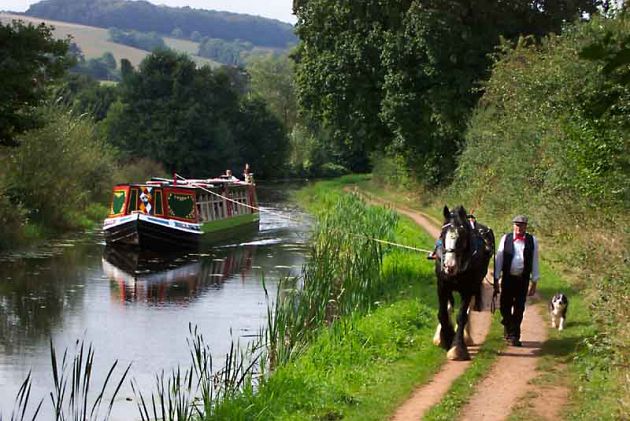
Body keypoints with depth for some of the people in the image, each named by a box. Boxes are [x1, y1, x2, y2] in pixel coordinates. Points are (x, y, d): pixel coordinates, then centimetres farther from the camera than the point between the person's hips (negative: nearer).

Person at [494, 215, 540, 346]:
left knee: (519, 308, 1)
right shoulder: (506, 239, 1)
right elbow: (499, 259, 3)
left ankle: (515, 336, 7)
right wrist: (496, 279, 0)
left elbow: (535, 262, 5)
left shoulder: (532, 241, 2)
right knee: (505, 306, 5)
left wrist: (534, 282, 3)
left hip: (523, 279, 0)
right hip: (508, 278, 0)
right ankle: (508, 331, 27)